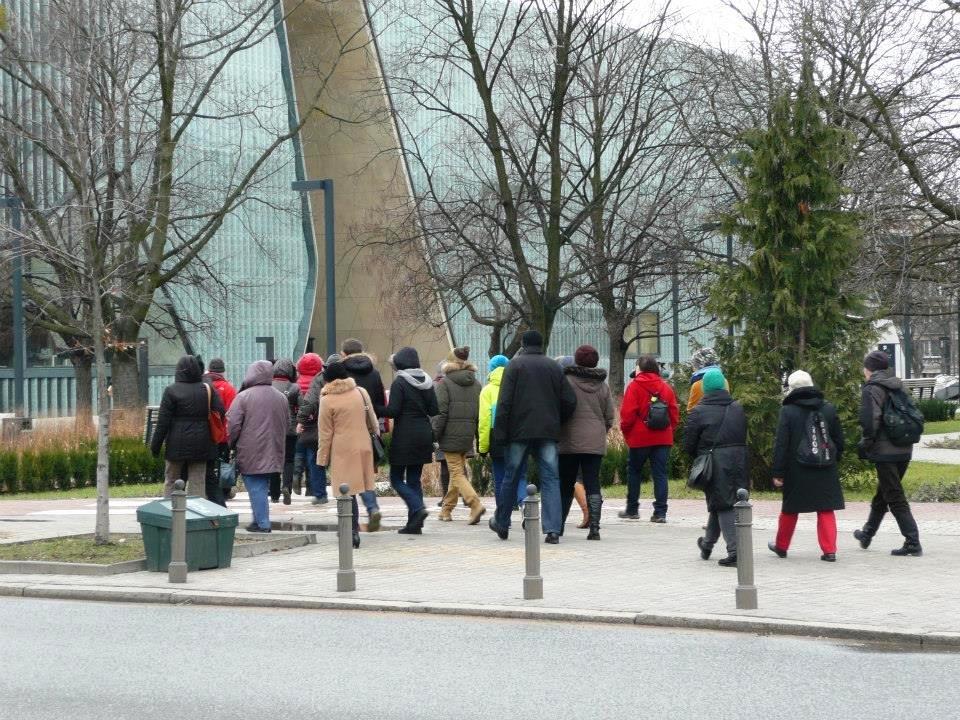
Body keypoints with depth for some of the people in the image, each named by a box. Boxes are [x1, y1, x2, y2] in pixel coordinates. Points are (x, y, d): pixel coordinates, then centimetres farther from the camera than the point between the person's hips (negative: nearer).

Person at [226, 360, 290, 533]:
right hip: (273, 453, 6)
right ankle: (261, 520, 20)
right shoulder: (281, 397, 8)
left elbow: (233, 424, -11)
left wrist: (232, 445, 3)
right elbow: (287, 424, 16)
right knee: (263, 487, 16)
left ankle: (262, 523, -3)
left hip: (251, 453, -6)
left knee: (256, 487, -1)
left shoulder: (243, 397, -11)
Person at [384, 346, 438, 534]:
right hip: (424, 434, 6)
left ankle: (418, 508, -16)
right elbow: (434, 410, 7)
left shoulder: (400, 382, -11)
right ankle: (414, 524, 8)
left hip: (405, 436, -6)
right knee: (414, 479, 11)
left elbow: (393, 410, -16)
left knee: (396, 478, 3)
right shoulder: (427, 382, 7)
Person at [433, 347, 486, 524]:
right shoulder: (476, 384, 7)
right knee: (458, 471, 17)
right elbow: (481, 412, 9)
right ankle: (447, 509, 27)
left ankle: (475, 504, -22)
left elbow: (440, 412, -13)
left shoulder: (445, 383, -8)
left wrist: (433, 435, -7)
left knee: (457, 473, -4)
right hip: (468, 436, 6)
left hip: (451, 435, -6)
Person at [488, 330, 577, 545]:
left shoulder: (515, 364, 0)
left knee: (511, 477, 10)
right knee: (550, 478, 0)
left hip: (520, 431, -2)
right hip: (548, 431, 2)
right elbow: (570, 401, 5)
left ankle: (502, 524, 23)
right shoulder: (554, 367, 9)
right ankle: (553, 530, -9)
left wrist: (500, 432, -7)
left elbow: (504, 402, -8)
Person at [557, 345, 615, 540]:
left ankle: (558, 525, 11)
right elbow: (610, 417, 10)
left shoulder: (567, 380, -5)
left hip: (569, 441, -2)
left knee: (565, 485, 8)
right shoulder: (603, 385, 8)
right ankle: (594, 528, -6)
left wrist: (556, 433, 7)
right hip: (595, 443, 3)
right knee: (593, 485, 3)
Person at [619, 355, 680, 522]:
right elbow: (674, 413, 7)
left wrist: (626, 431, 3)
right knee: (660, 474, 3)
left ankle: (632, 510, 17)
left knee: (633, 471, 13)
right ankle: (660, 513, -3)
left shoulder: (635, 386, -6)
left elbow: (627, 413, -11)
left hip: (640, 438, -3)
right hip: (663, 439, 3)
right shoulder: (666, 387, 8)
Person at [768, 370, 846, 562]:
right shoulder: (828, 409, 4)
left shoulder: (788, 411, -8)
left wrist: (778, 473, -6)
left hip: (797, 470, -2)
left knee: (790, 509, 12)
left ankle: (781, 546, 27)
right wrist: (834, 460, 21)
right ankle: (829, 550, -2)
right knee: (826, 509, 5)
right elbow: (839, 440, 11)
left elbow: (781, 444, -9)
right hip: (826, 471, 2)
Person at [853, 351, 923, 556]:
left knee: (895, 498, -4)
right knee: (882, 494, 22)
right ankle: (867, 534, 38)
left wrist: (867, 444, -6)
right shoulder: (897, 386, 13)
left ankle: (913, 543, -8)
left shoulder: (872, 389, -11)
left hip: (884, 452, -8)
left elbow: (870, 421, -20)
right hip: (904, 450, 8)